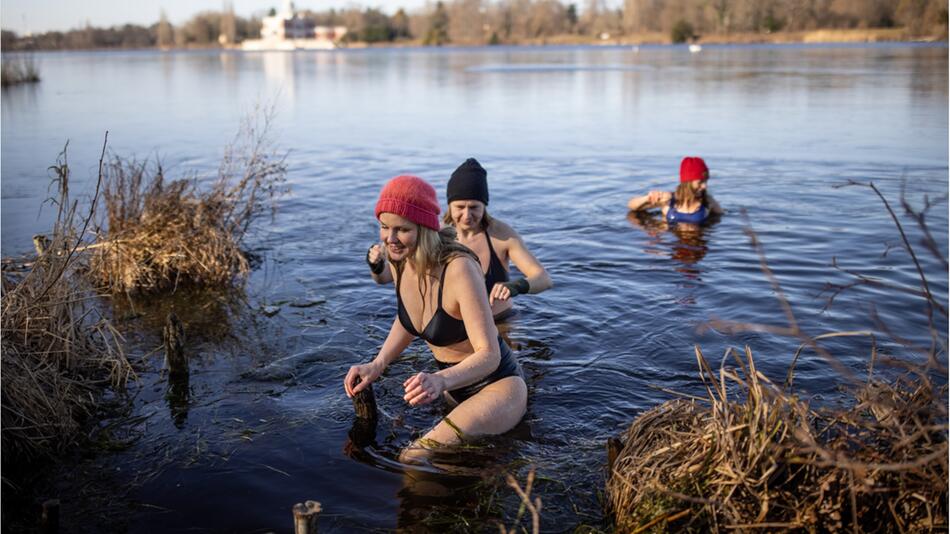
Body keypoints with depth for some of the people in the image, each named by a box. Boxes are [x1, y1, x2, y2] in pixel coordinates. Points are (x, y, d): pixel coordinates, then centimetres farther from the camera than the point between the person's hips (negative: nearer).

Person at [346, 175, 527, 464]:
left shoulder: (459, 268, -27)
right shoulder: (398, 259, -5)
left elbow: (489, 354, -29)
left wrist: (441, 380, -47)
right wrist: (377, 365, -2)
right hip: (453, 385, 9)